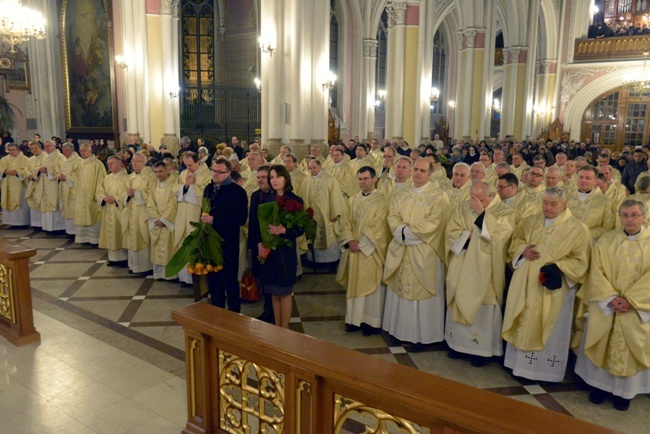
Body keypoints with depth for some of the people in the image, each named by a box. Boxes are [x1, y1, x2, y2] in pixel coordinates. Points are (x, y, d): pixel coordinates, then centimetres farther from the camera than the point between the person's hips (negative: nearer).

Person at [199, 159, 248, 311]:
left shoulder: (238, 191, -12)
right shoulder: (208, 188, 9)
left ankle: (234, 312, 21)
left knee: (229, 278, 5)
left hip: (227, 242, -6)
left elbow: (241, 219, -18)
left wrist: (214, 220, -21)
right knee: (212, 277, 14)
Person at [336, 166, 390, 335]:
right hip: (353, 250, 5)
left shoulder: (382, 200, -6)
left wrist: (361, 244, -15)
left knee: (371, 285, 2)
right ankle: (355, 319, 20)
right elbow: (345, 223, 5)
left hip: (371, 250, -5)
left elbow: (377, 227, -12)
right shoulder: (352, 200, 10)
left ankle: (371, 322, 13)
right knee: (354, 285, 9)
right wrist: (350, 241, -11)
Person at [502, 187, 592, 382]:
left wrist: (558, 268, -23)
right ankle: (520, 362, 25)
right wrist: (523, 250, -7)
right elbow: (515, 241, 15)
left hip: (554, 288, -4)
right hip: (525, 285, 5)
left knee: (550, 328, 4)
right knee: (524, 324, 12)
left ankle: (546, 369, 17)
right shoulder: (530, 222, 8)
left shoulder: (577, 229, -6)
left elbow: (580, 261, -9)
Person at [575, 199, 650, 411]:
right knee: (602, 344, 6)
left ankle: (624, 391, 20)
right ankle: (600, 385, 21)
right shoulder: (606, 240, 0)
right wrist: (611, 298, -16)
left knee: (630, 347, 6)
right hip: (605, 305, 1)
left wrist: (630, 300, -17)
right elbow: (597, 271, -4)